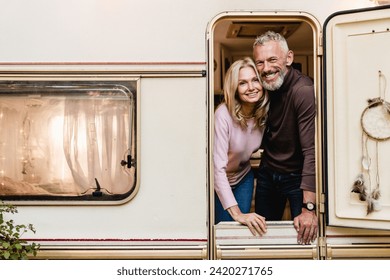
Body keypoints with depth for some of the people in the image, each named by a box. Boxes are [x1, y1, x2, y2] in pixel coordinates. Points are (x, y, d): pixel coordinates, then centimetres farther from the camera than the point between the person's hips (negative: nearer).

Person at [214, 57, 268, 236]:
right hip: (220, 182, -4)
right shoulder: (224, 114, -31)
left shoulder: (264, 112, -14)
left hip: (244, 177, 5)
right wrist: (237, 213, -40)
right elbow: (218, 168, -34)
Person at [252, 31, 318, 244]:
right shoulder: (263, 88, -5)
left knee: (305, 234, 7)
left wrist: (308, 207, -37)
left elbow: (312, 151, -33)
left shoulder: (304, 91, -28)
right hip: (267, 172, 6)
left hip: (296, 177, -6)